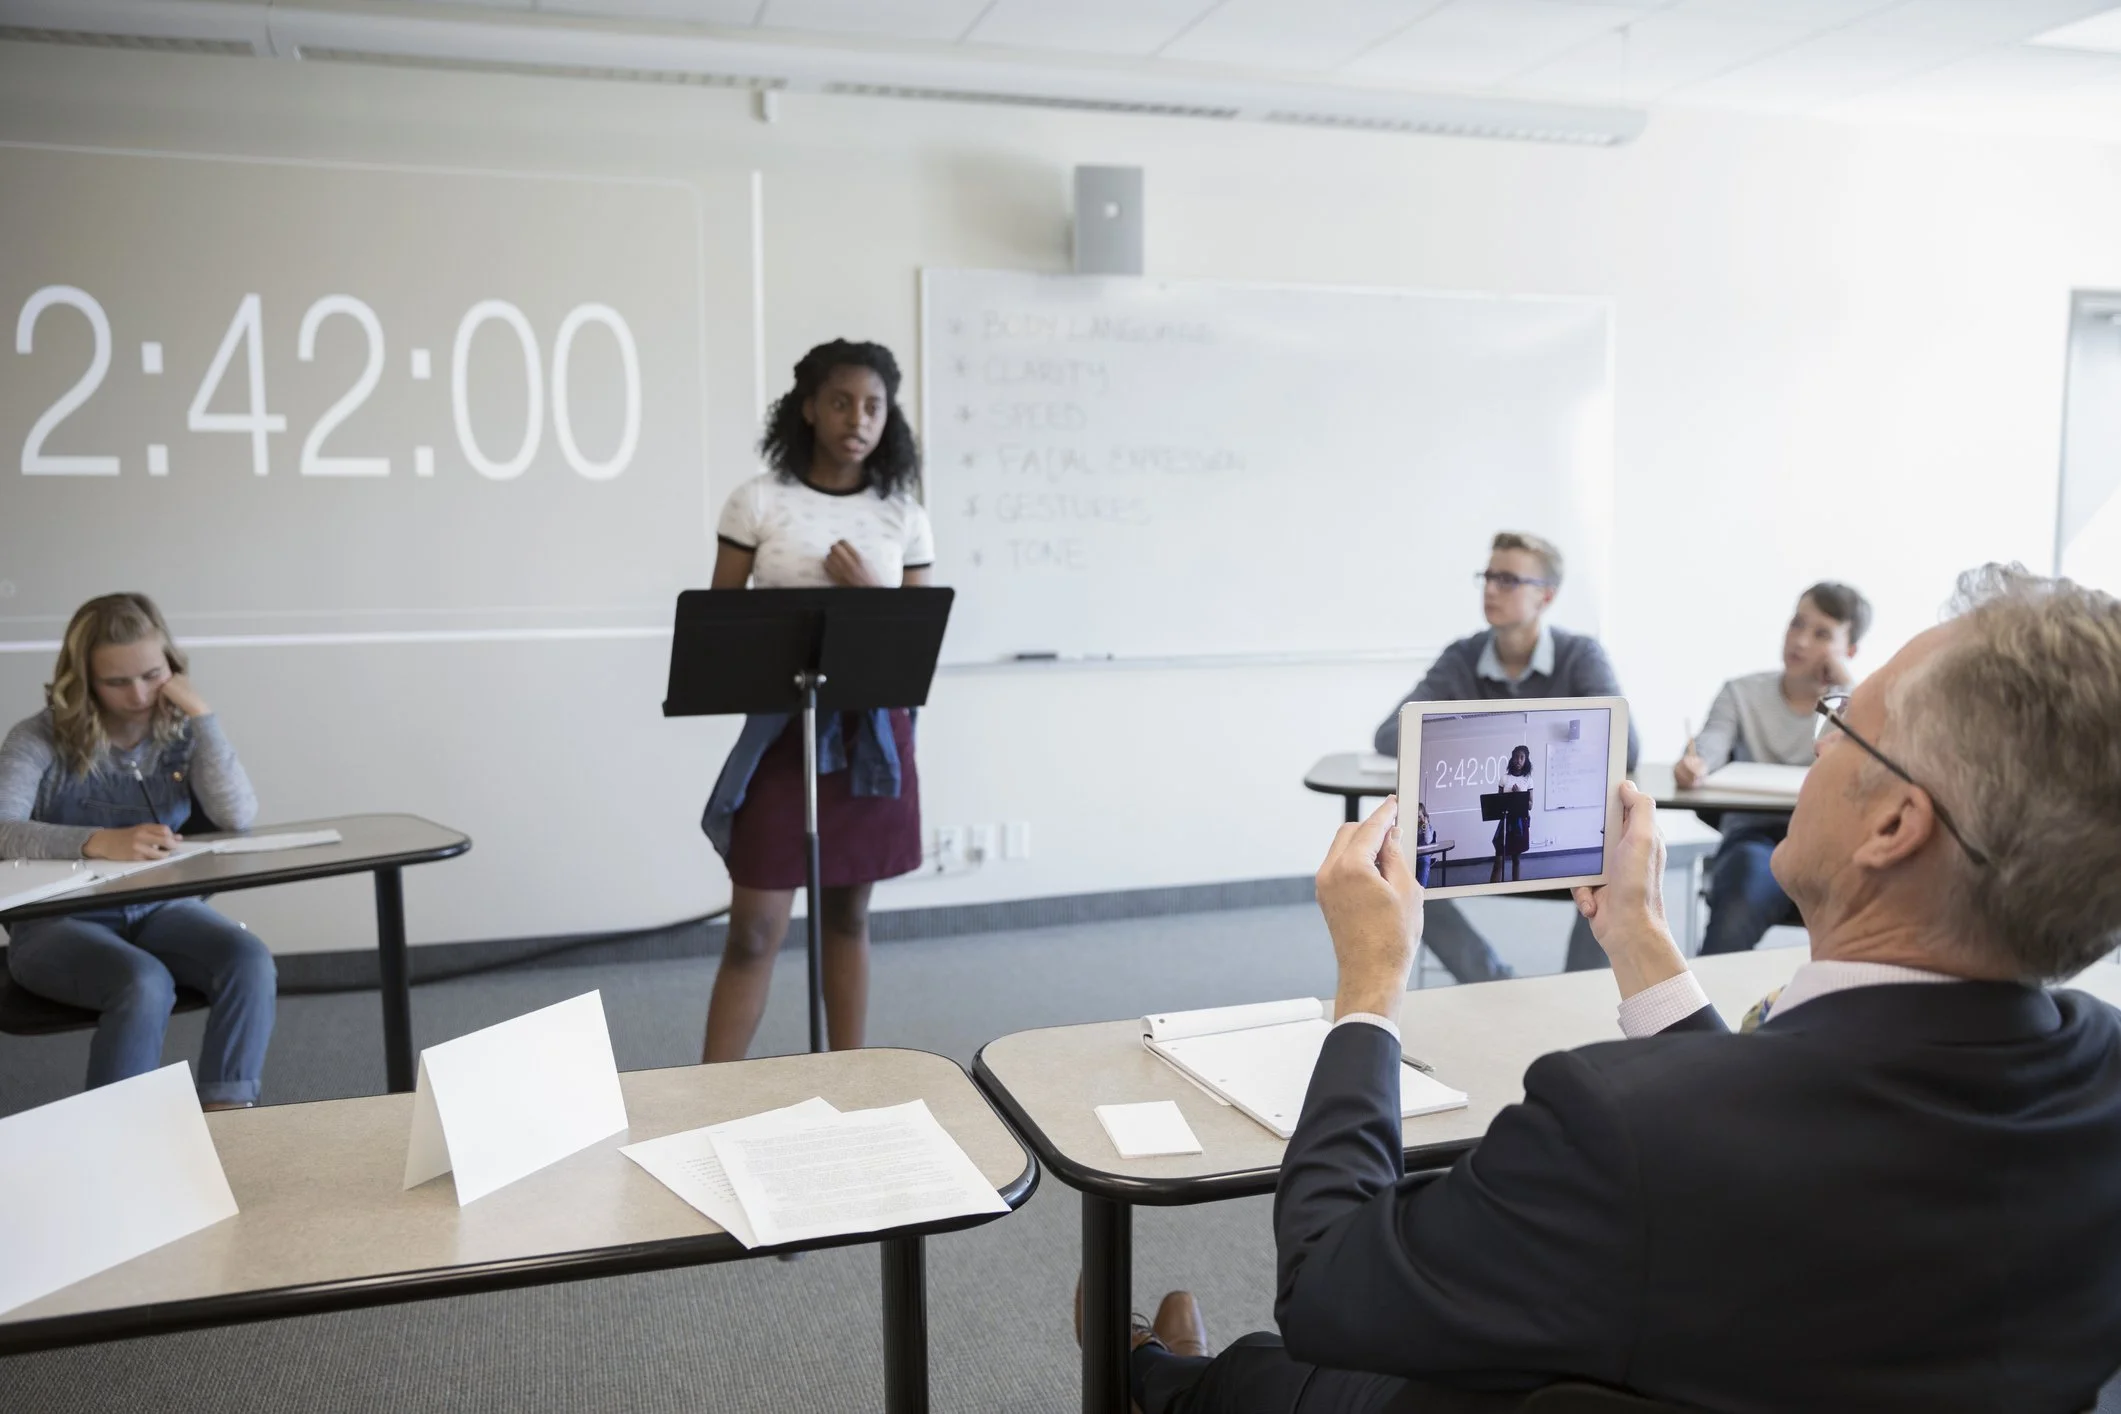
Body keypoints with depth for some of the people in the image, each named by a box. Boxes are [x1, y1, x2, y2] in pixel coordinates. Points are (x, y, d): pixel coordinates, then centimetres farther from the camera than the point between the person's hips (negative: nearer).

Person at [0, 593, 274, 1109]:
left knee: (251, 963, -26)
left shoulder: (182, 734, 0)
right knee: (144, 984, -34)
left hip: (162, 909, 3)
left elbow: (239, 818, -14)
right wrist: (100, 842, -41)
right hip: (59, 920, -3)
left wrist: (202, 714, -17)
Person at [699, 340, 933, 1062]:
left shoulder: (904, 517, 4)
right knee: (754, 931, -3)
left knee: (849, 916, 13)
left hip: (872, 731, 2)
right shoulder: (757, 501, -2)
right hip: (780, 729, -2)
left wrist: (869, 594, -12)